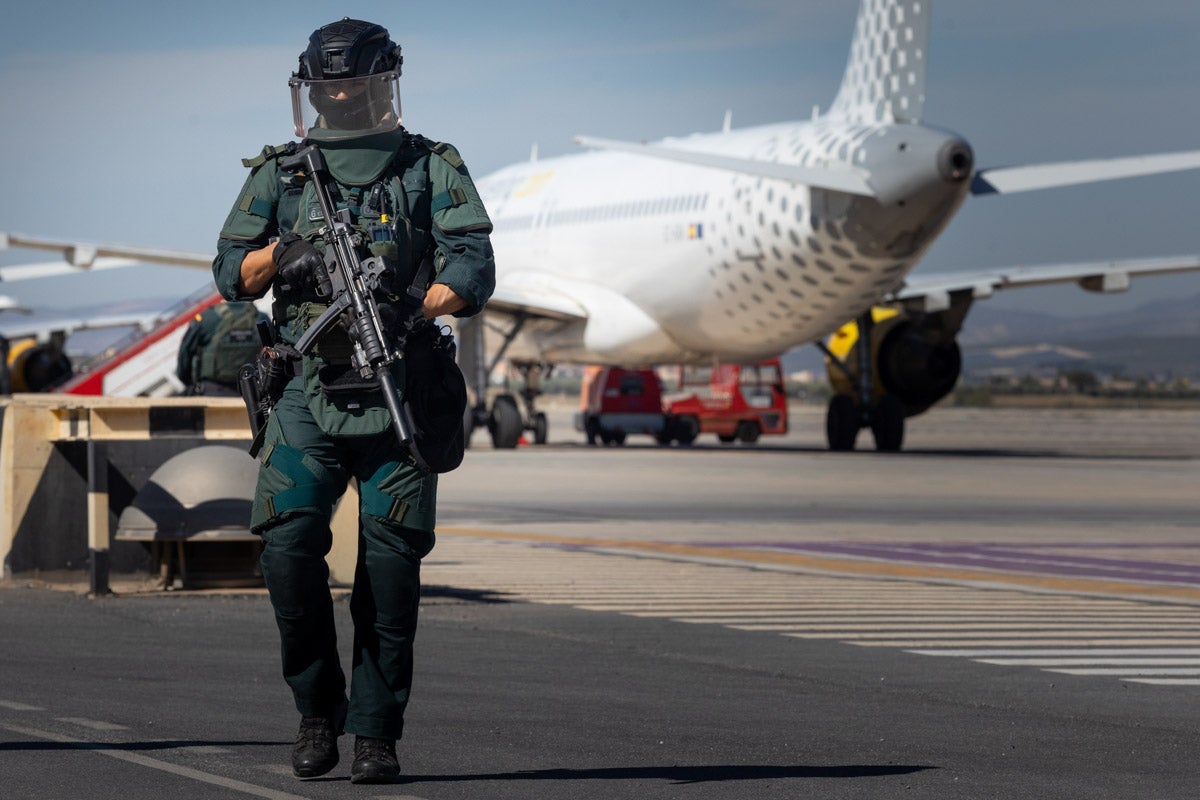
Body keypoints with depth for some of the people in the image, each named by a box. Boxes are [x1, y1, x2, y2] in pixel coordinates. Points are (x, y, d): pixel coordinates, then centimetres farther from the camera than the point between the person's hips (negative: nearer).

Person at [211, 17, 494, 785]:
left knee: (392, 563, -4)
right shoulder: (280, 173, 11)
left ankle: (377, 731, 6)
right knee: (289, 545, -14)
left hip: (397, 393, -1)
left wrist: (410, 313, -22)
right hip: (307, 392, 1)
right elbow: (231, 274, 9)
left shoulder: (434, 169, 5)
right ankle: (318, 707, 5)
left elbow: (473, 270, -6)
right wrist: (278, 252, -12)